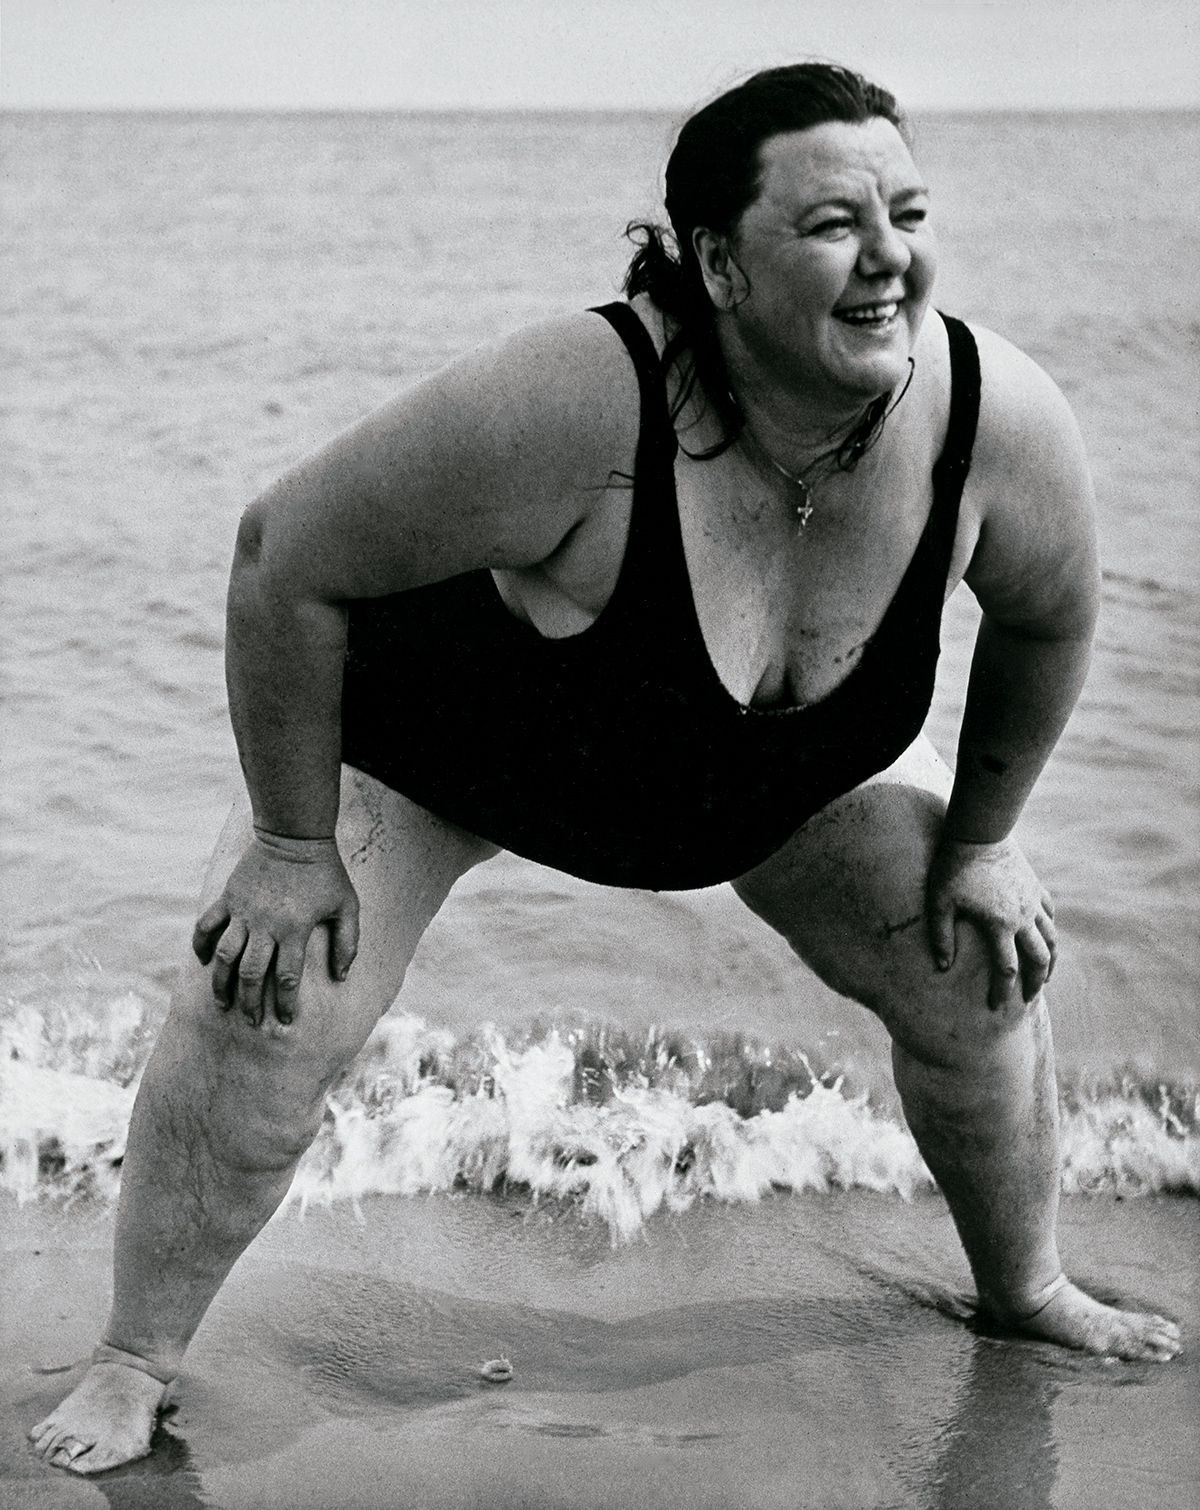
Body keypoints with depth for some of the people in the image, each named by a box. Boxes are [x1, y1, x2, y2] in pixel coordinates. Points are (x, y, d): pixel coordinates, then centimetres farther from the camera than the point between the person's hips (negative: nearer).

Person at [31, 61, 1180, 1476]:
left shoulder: (1002, 424, -31)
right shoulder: (577, 407, -44)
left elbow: (1045, 621, -7)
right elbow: (285, 558, -32)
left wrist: (978, 841, 2)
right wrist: (292, 847, -24)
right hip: (433, 724, -4)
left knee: (981, 968, 5)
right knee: (265, 1007, -17)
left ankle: (1025, 1290, 34)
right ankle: (134, 1362, 6)